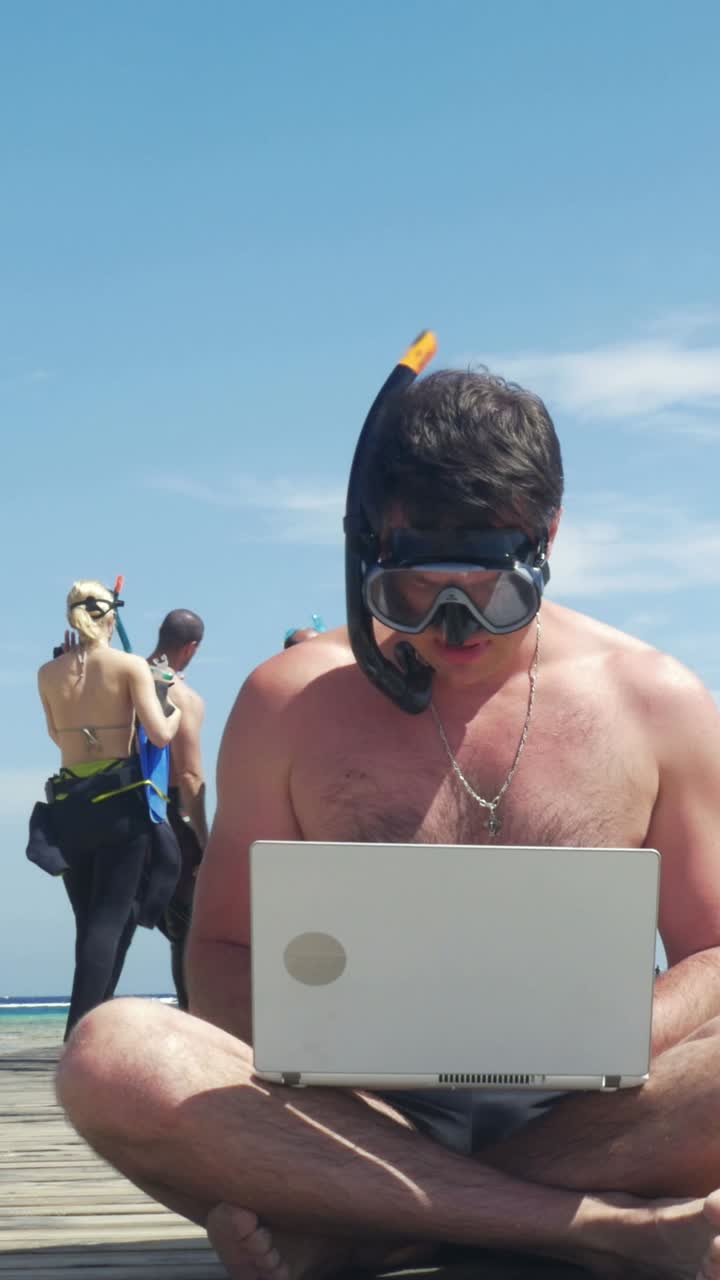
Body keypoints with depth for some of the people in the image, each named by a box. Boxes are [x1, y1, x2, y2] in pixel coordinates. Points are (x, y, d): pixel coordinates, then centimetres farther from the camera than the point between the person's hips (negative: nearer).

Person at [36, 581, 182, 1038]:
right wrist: (176, 711, 8)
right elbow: (160, 734, -14)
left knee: (89, 921, 16)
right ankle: (82, 1030, -16)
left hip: (68, 803, 4)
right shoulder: (130, 666, -6)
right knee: (111, 918, -4)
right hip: (121, 800, -4)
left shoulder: (49, 673, 6)